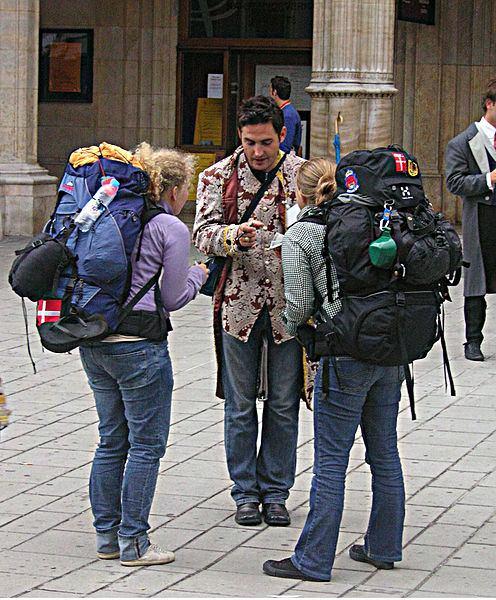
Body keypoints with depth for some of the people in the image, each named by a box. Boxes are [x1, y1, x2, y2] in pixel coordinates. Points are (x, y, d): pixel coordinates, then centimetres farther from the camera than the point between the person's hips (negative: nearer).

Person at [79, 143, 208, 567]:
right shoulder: (172, 229, -8)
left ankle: (107, 535, 21)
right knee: (146, 444, 3)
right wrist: (197, 276, 15)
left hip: (94, 339, 7)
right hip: (138, 345, -7)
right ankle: (133, 542, 4)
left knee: (111, 440, 16)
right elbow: (172, 299, -5)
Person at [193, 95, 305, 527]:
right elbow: (203, 233, -7)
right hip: (239, 300, 0)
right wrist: (235, 235, -27)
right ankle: (246, 492, 19)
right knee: (240, 405, 8)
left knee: (284, 405, 8)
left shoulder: (303, 174, 2)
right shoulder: (219, 176, 0)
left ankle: (275, 491, 20)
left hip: (289, 302, 0)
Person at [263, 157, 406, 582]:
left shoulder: (299, 236, -3)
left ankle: (314, 560, 3)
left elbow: (299, 307, -4)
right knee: (385, 455, 15)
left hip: (346, 358, -6)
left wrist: (292, 326, 17)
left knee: (331, 462, -1)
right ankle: (384, 548, 25)